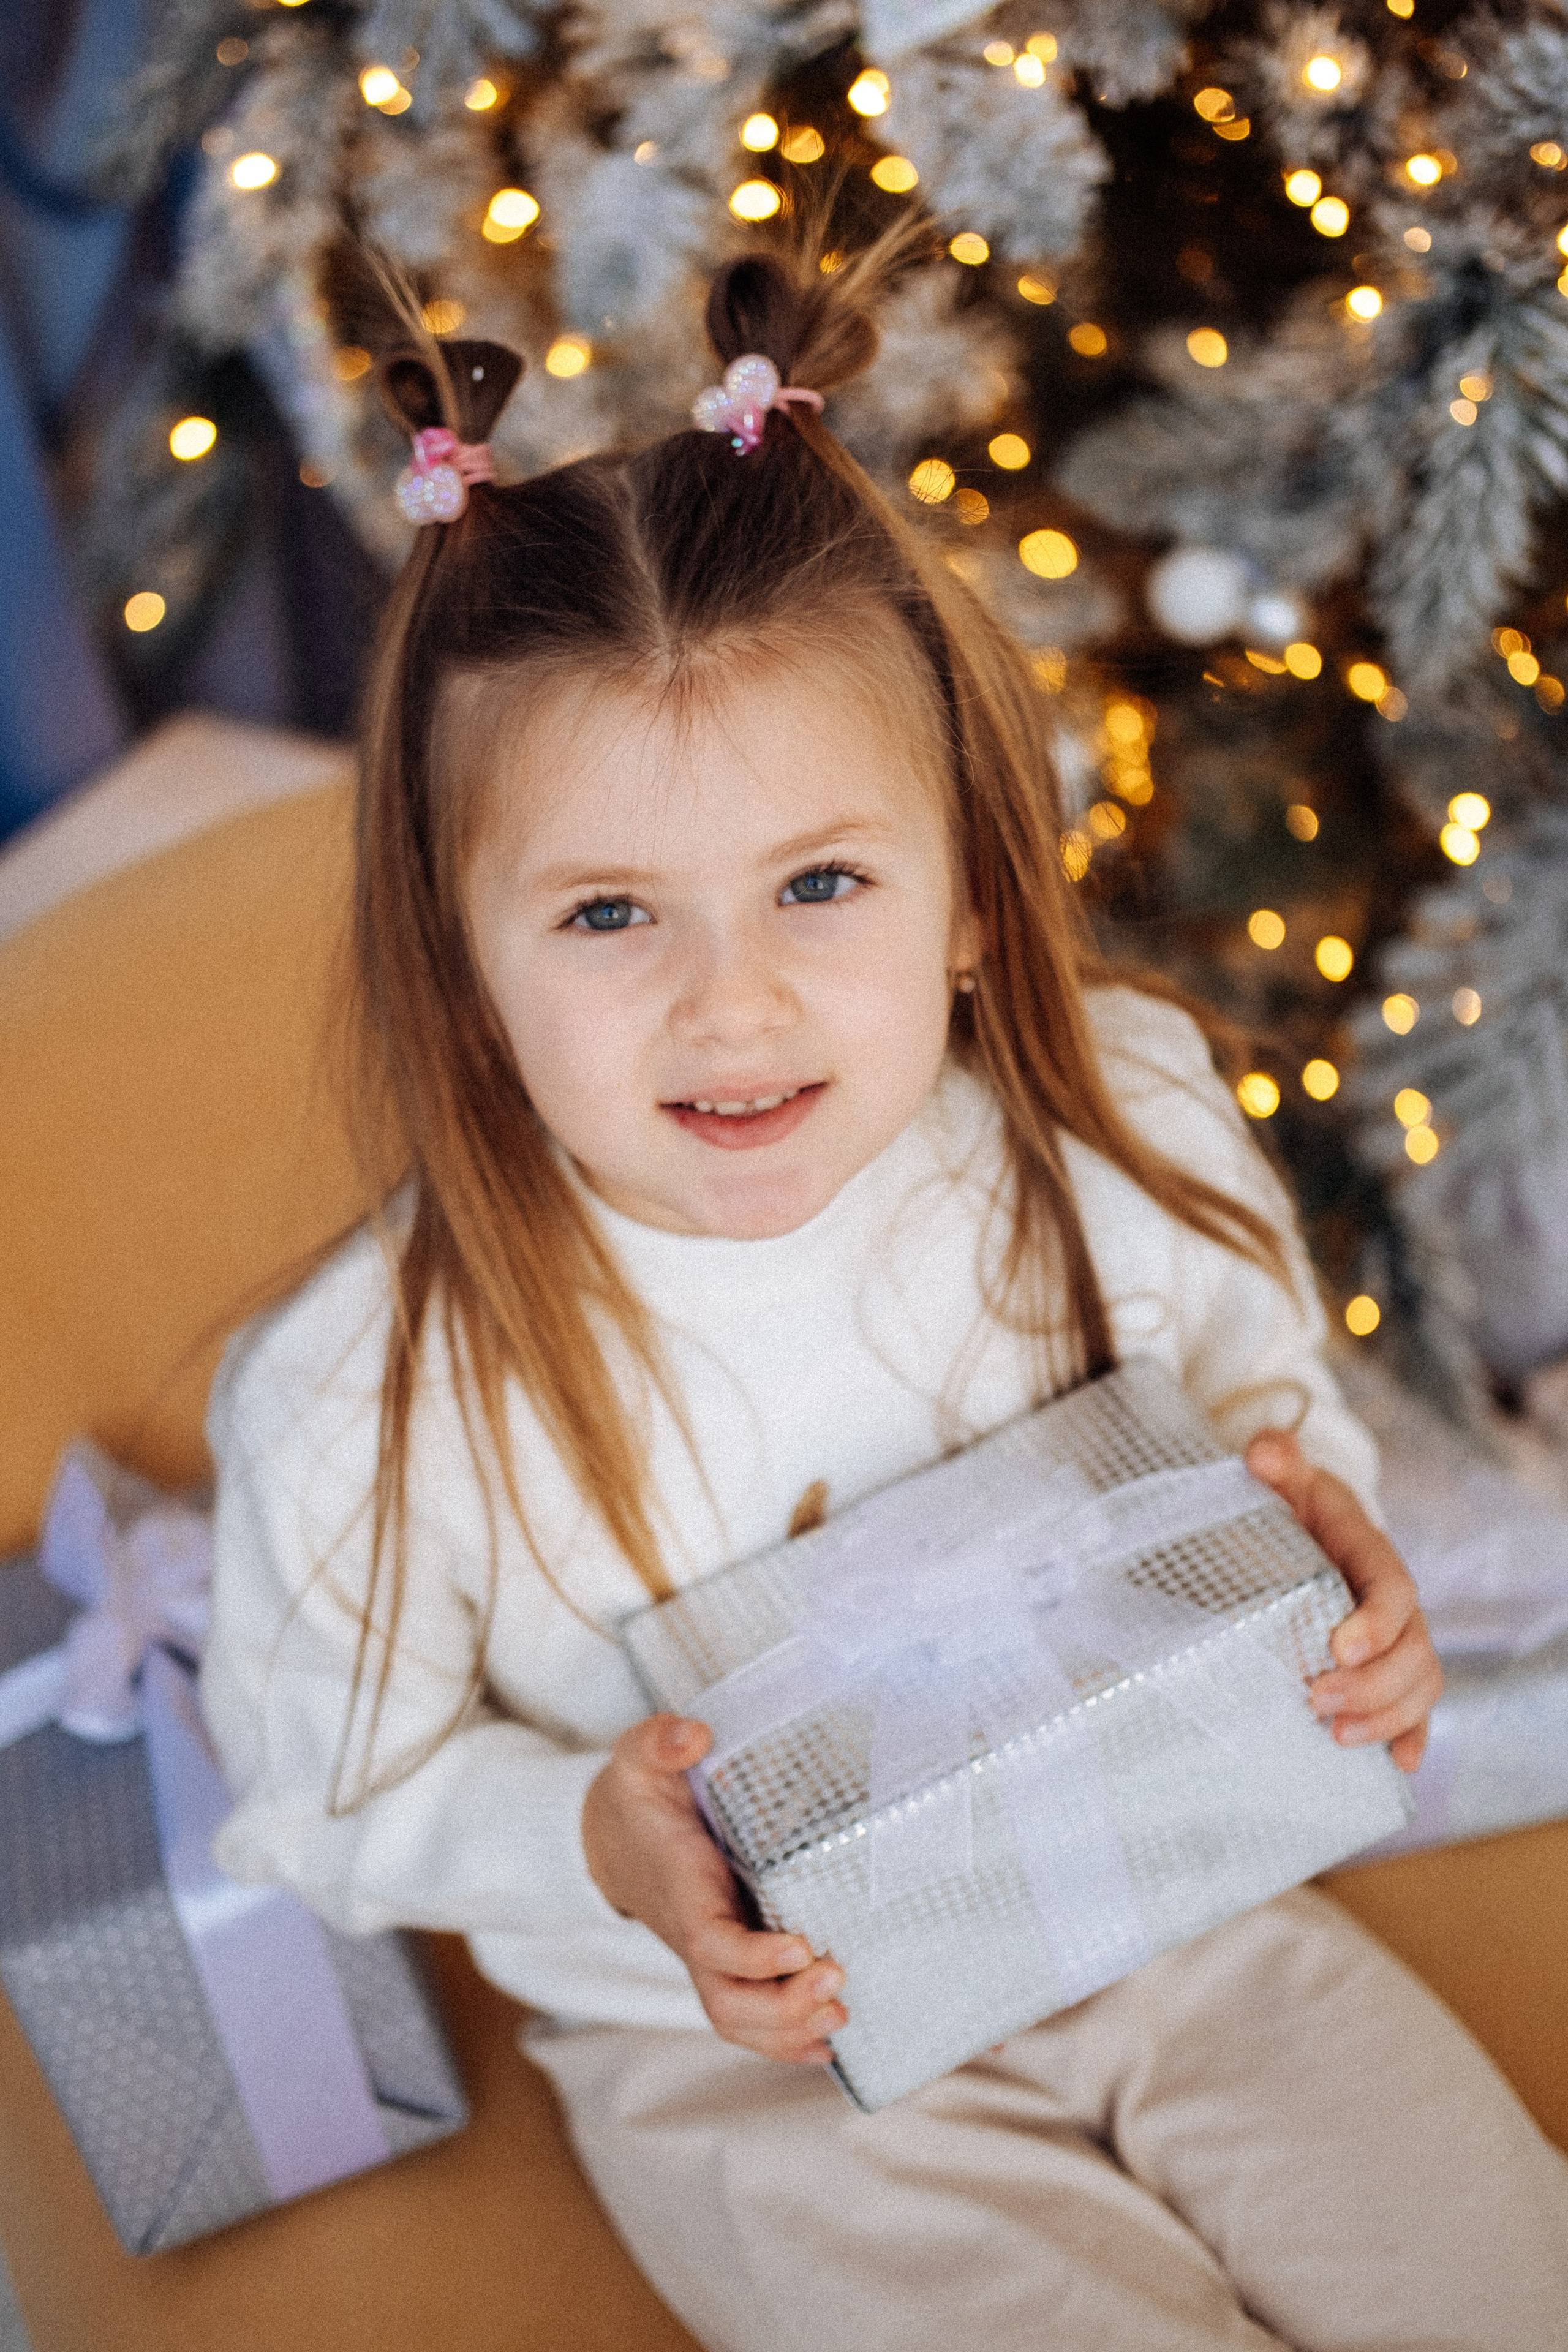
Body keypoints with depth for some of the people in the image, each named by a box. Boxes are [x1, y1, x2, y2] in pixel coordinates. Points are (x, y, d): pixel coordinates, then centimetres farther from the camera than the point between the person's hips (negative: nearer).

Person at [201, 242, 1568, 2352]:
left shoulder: (1128, 1123, -15)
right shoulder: (367, 1408, -25)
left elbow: (1269, 1404, 5)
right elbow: (332, 1790, -8)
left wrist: (1324, 1538, -17)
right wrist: (597, 1844, -26)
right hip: (765, 2058, -2)